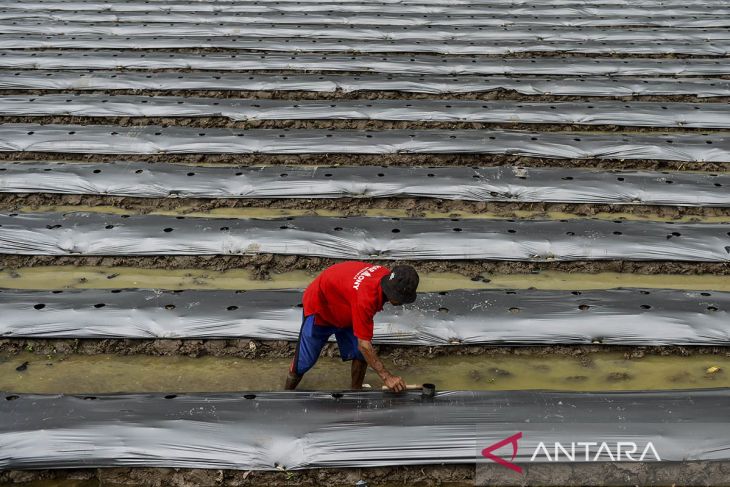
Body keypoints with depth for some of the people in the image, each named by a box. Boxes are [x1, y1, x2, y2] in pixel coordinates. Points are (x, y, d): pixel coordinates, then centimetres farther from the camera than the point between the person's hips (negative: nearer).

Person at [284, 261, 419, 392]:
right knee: (304, 360, 2)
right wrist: (386, 376, -35)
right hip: (319, 308, -7)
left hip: (346, 311, 7)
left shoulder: (388, 276, -21)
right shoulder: (365, 297, -45)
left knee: (361, 355, -2)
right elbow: (364, 345, -38)